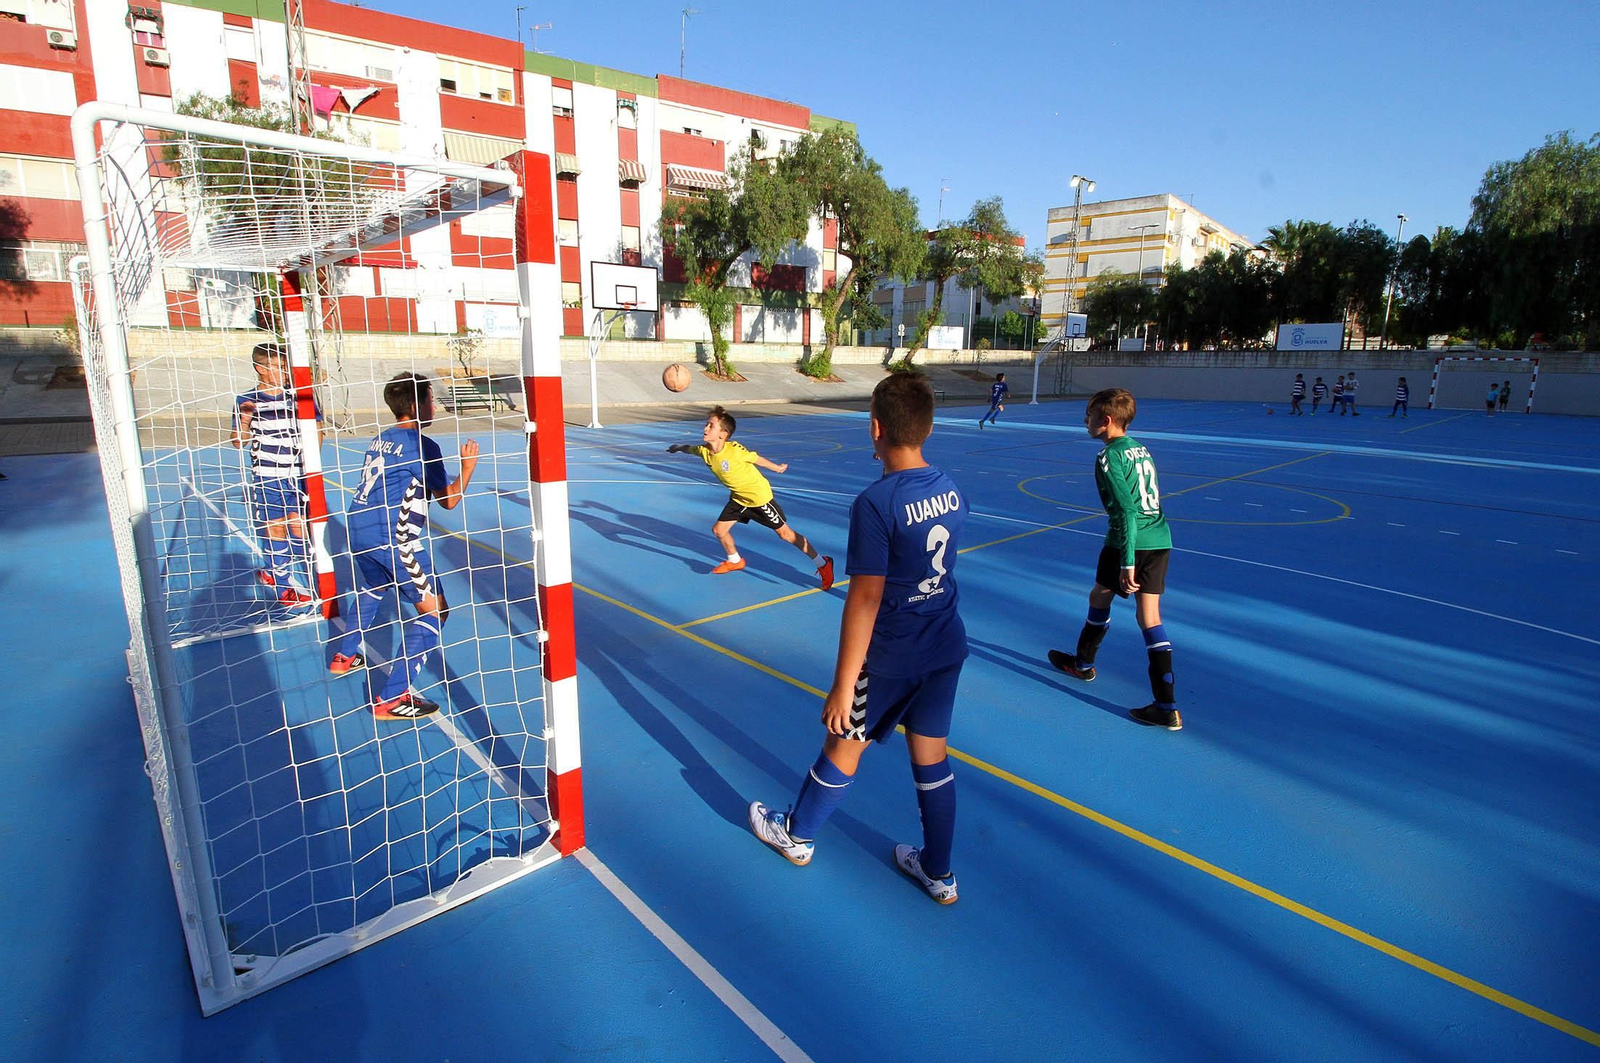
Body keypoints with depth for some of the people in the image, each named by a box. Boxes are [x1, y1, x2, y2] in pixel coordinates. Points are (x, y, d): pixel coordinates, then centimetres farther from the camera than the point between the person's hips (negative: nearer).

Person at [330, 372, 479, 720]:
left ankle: (345, 657, 52)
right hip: (392, 538, -9)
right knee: (433, 610, -4)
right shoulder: (421, 444, -9)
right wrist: (468, 465, 9)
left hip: (359, 530, 9)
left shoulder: (380, 439, 14)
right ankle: (393, 698, -8)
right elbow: (449, 499, -3)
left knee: (371, 591, 34)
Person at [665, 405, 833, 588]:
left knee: (785, 534, -3)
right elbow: (690, 448, 14)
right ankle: (735, 561, 37)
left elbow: (756, 459, -11)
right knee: (719, 530, 7)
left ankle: (823, 564, 8)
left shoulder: (734, 450, -29)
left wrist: (777, 468, 2)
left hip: (759, 496, -7)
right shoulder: (704, 451, -12)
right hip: (738, 498, 7)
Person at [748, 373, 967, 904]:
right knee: (931, 757, 18)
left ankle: (796, 834, 39)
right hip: (948, 647, 6)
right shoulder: (953, 492, -2)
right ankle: (938, 874, 33)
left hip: (892, 656, -6)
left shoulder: (875, 503, -23)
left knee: (844, 746, 14)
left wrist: (843, 685, -19)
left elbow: (865, 600, -24)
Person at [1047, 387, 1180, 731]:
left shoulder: (1109, 457, -11)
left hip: (1129, 541, -7)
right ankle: (1167, 707, 1)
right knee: (1149, 616, 5)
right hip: (1160, 538, 7)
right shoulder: (1140, 449, 15)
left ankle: (1083, 662, 38)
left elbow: (1126, 512, -19)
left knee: (1100, 598, 17)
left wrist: (1127, 561, -21)